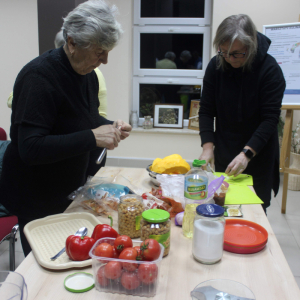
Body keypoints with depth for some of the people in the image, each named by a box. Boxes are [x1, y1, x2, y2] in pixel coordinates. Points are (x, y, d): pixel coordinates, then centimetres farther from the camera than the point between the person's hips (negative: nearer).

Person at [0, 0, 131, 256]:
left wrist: (110, 127, -5)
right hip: (37, 202, -7)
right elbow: (31, 149, -29)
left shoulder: (88, 74, 3)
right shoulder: (39, 76, -24)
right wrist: (93, 137, -32)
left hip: (70, 191, 8)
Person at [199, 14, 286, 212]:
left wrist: (247, 153, -28)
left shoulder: (270, 70, -16)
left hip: (258, 153, -2)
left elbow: (270, 118, -19)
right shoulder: (216, 66, -7)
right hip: (224, 153, 3)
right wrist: (208, 146, -15)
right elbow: (206, 110, -4)